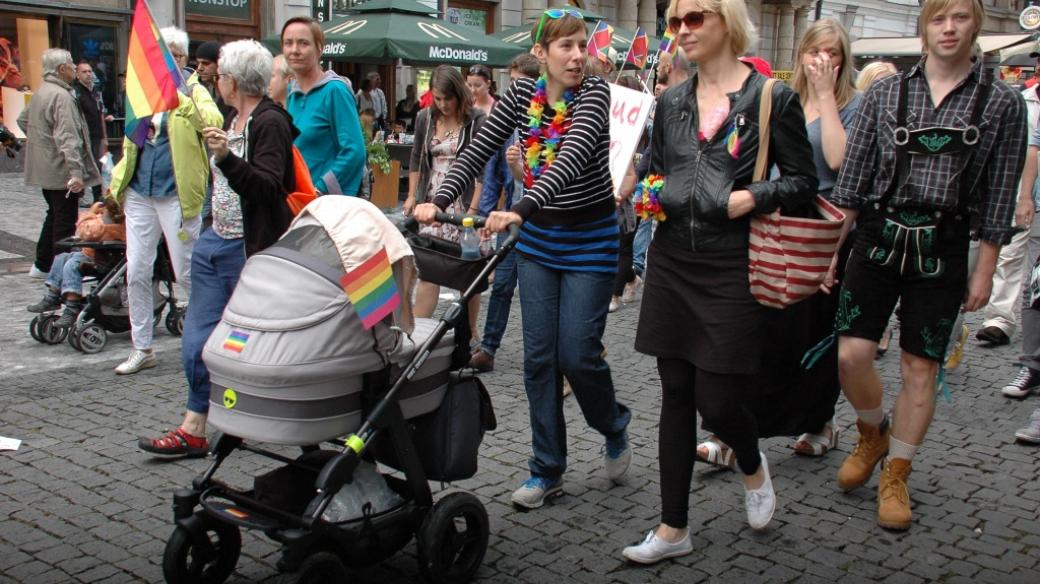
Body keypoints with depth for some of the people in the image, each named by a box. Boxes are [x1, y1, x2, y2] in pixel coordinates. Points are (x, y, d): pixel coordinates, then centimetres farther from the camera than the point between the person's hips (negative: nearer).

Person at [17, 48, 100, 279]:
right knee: (65, 223, -2)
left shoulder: (40, 92, 12)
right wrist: (76, 172, -33)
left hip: (45, 169, 10)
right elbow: (68, 138, -28)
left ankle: (42, 265, 30)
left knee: (54, 216, 22)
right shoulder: (61, 96, -20)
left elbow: (23, 120, 26)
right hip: (61, 171, -10)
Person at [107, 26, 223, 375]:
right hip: (139, 193, 5)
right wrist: (118, 180, 15)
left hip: (177, 195, -5)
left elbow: (214, 122, -26)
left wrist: (180, 97, -40)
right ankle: (142, 349, 19)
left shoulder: (193, 91, -4)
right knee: (136, 273, 7)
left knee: (187, 274, 2)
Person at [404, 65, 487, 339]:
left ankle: (470, 331, 19)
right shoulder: (425, 118, 8)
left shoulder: (477, 121, -6)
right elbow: (416, 158, 19)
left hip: (463, 205, -3)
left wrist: (473, 208, -14)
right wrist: (412, 195, 13)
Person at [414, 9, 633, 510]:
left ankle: (614, 428, 25)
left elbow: (572, 157, -32)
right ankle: (547, 470, 14)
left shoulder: (594, 92, -16)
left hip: (590, 239, -4)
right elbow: (479, 149, -7)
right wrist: (439, 200, -23)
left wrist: (521, 210, -47)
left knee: (577, 353, -7)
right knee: (538, 356, 3)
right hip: (538, 238, 4)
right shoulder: (522, 92, -2)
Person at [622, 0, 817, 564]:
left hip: (734, 268, -4)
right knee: (676, 395, 8)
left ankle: (752, 465, 35)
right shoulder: (670, 102, 10)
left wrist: (754, 196, -16)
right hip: (672, 263, 5)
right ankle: (673, 528, 19)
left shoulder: (772, 97, -4)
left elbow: (802, 181, 0)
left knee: (717, 397, -3)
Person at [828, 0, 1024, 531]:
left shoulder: (1002, 103, 2)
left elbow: (999, 197, 3)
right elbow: (851, 179, 4)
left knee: (920, 368, 5)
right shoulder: (885, 94, 4)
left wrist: (984, 272, 0)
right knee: (851, 354, -4)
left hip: (943, 247, -1)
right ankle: (873, 435, 27)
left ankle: (895, 477, 21)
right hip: (879, 236, 1)